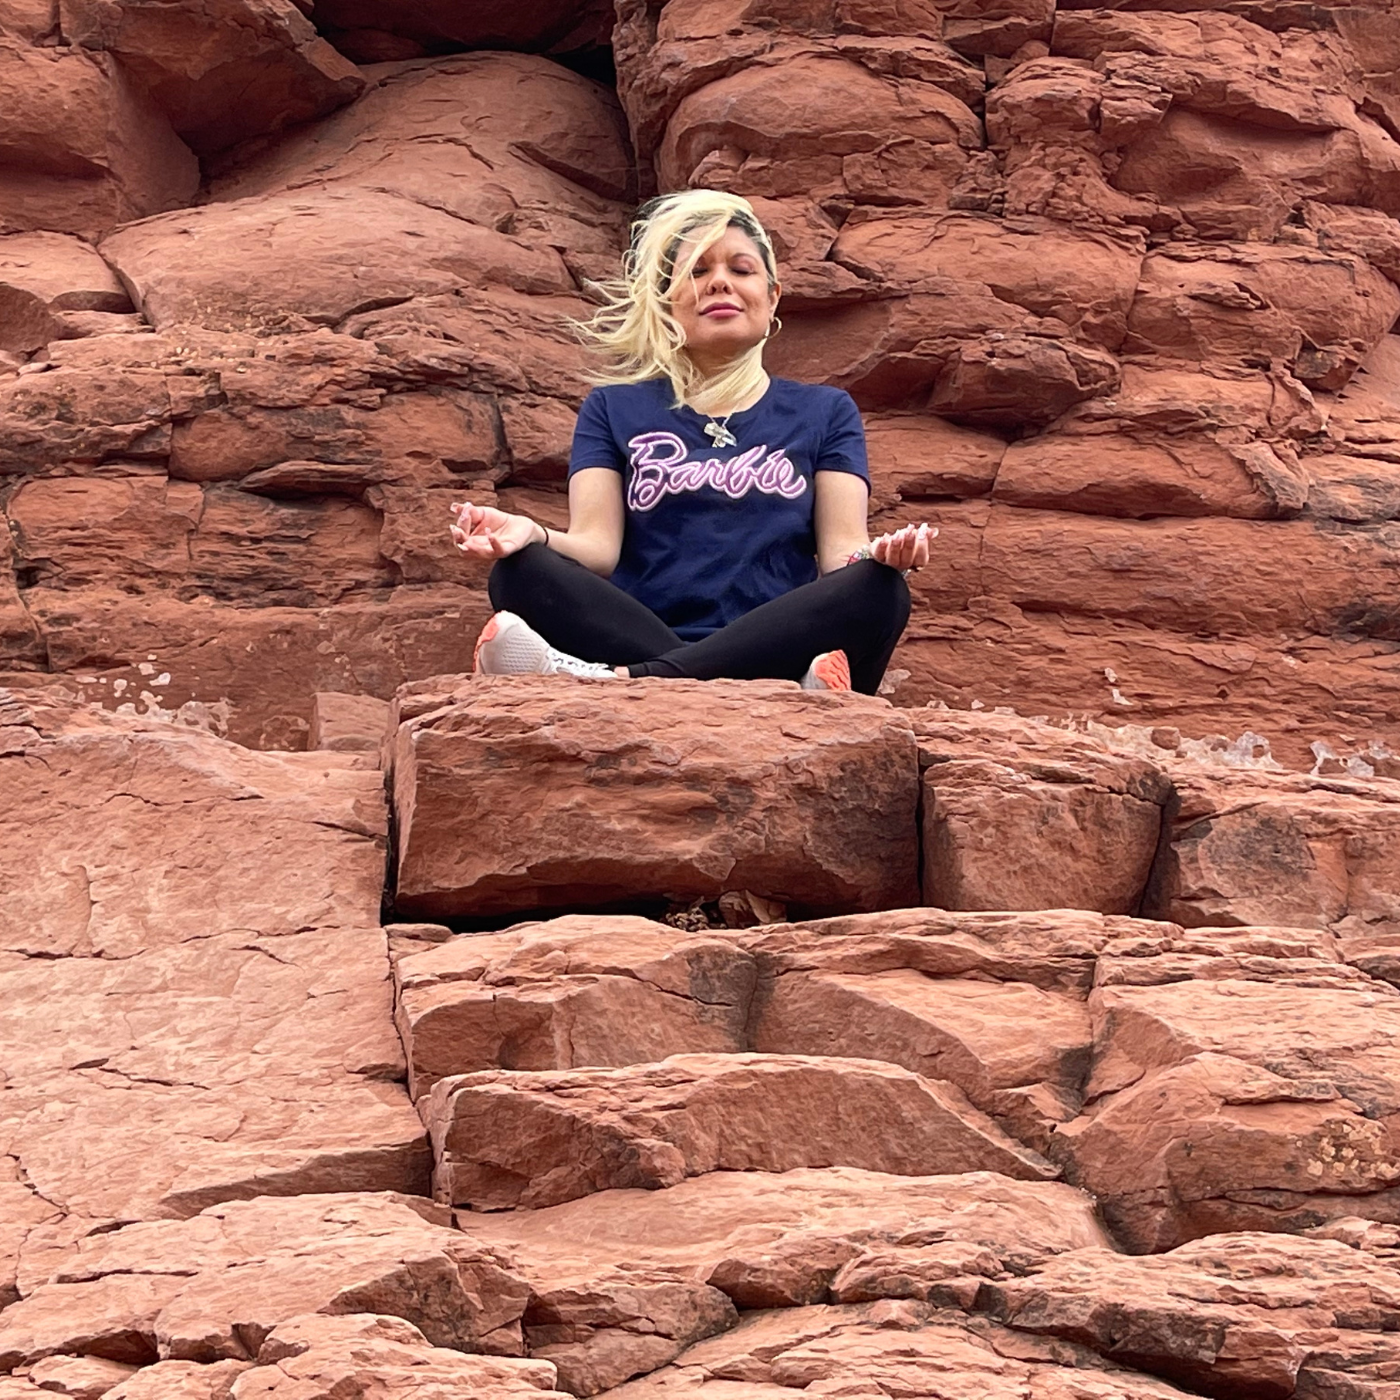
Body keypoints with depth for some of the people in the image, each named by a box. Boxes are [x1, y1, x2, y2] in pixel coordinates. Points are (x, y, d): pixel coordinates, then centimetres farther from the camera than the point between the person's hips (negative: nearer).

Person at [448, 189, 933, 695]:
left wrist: (877, 555, -18)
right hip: (640, 639, 0)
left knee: (877, 592, -30)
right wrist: (530, 535, -18)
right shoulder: (614, 409, 21)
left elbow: (841, 549, 8)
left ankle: (620, 679, -43)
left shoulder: (824, 412, 22)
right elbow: (596, 546, 6)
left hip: (779, 650, 0)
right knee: (523, 574, -27)